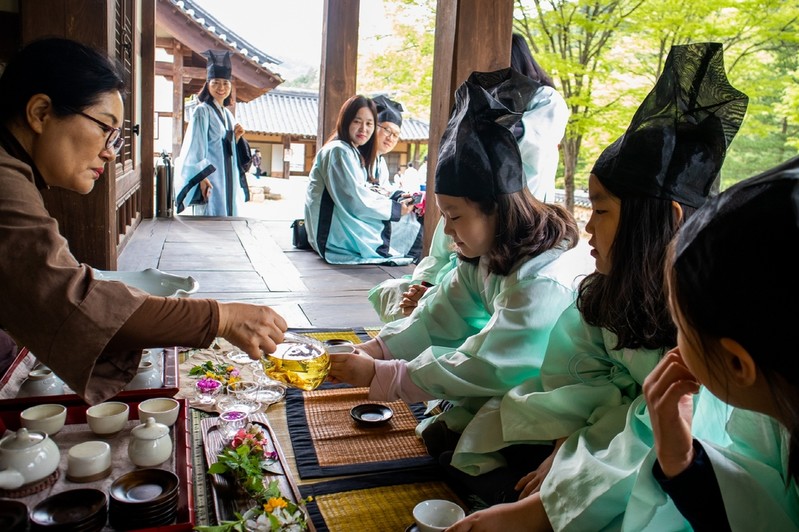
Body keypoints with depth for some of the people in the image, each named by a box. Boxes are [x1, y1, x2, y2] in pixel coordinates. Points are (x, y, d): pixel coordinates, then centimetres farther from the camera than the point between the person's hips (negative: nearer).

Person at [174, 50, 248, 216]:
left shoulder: (228, 115, 16)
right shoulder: (202, 111, -5)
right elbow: (195, 147, -13)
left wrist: (236, 138, 2)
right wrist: (202, 177, -21)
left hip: (229, 182, 7)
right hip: (210, 180, -7)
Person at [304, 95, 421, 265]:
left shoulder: (355, 153, 18)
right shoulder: (338, 151, -15)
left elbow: (363, 193, 12)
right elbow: (355, 200, -21)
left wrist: (395, 200, -2)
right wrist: (395, 209, -15)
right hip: (332, 232, -10)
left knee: (410, 218, 5)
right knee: (407, 224, -12)